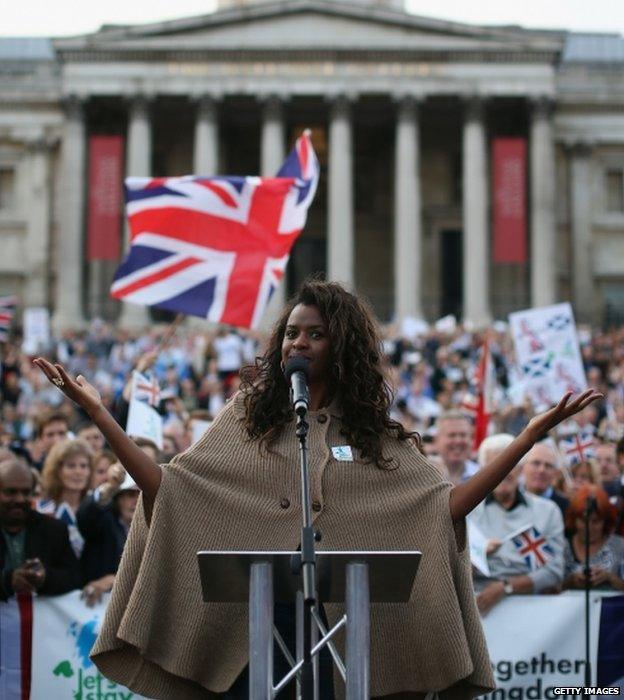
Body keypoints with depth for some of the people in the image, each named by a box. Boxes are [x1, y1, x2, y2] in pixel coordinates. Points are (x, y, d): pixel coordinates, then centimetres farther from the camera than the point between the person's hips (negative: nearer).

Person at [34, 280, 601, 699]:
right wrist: (100, 415, -6)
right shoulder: (248, 418, 9)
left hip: (341, 629, 0)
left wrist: (529, 438, -5)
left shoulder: (377, 438, 9)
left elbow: (448, 505, 0)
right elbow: (166, 488, 2)